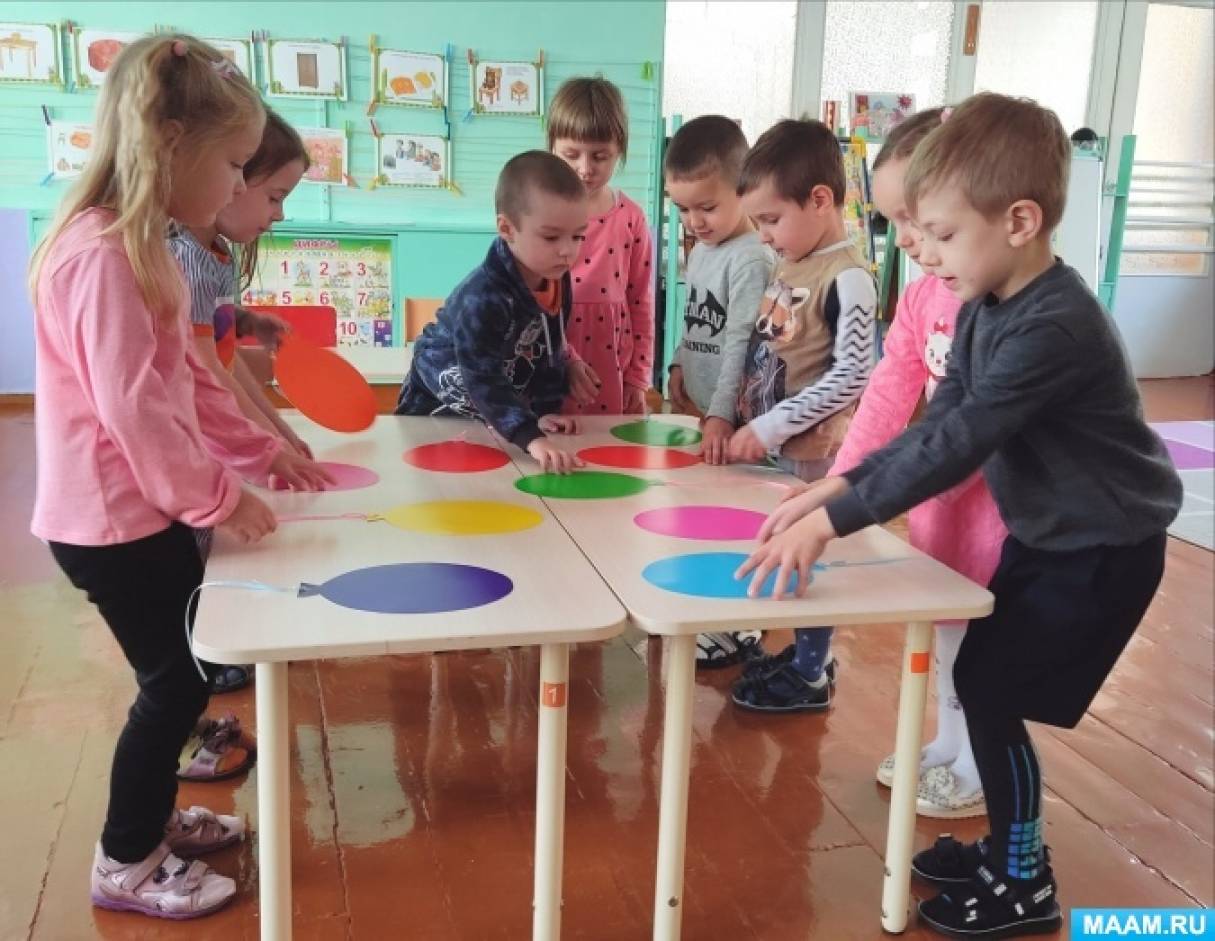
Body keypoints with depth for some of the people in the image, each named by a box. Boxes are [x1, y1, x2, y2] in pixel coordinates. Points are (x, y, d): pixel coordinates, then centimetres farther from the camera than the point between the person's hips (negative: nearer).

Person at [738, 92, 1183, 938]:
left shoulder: (1054, 327, -30)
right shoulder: (985, 308, 0)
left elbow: (958, 445, -35)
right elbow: (941, 423, 0)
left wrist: (833, 520, -36)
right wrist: (840, 487, -13)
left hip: (1104, 549, -9)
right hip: (1042, 535, 9)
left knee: (991, 691, -4)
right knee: (981, 680, 13)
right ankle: (1009, 845, 32)